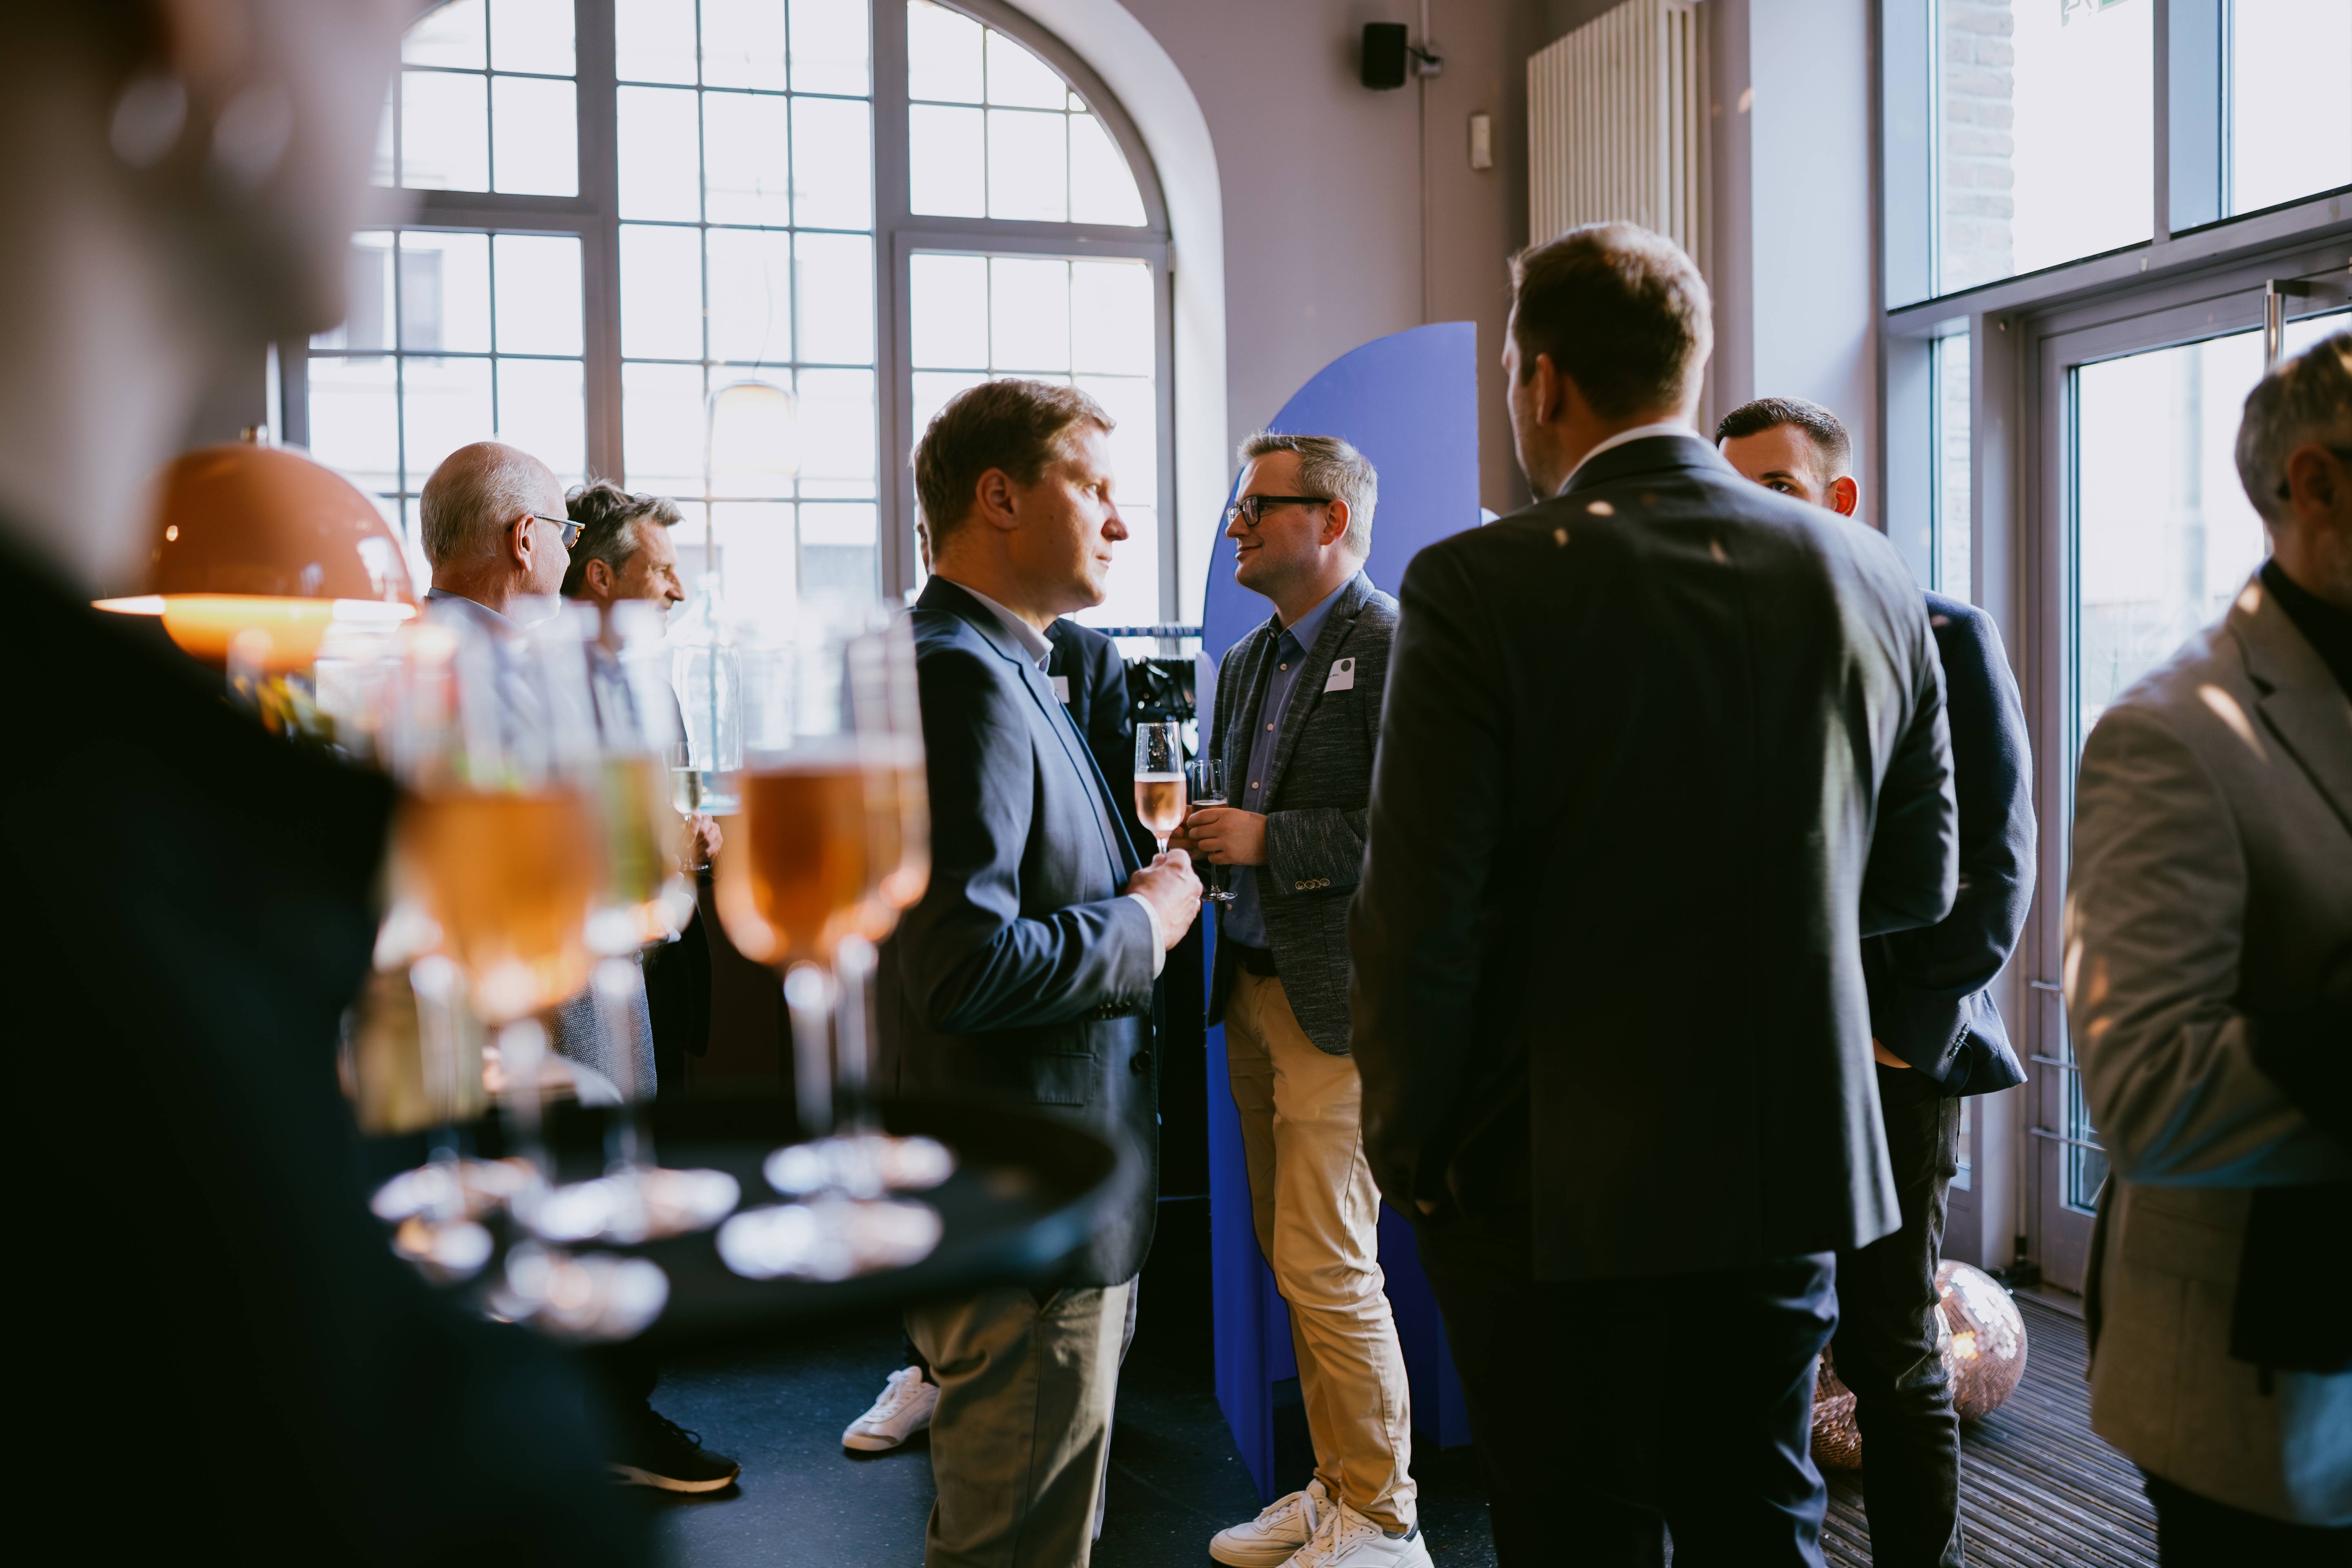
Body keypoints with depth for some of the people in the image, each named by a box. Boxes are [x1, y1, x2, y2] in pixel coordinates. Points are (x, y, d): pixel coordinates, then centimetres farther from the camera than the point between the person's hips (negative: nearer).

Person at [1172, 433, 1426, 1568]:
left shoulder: (1394, 648, -12)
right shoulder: (1246, 661, 17)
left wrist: (1269, 841, -18)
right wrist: (1199, 835, 4)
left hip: (1338, 999, -9)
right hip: (1253, 988, 9)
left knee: (1325, 1265, -6)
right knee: (1294, 1261, 14)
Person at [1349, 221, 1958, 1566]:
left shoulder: (1480, 588, -15)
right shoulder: (1873, 579, -1)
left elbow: (1419, 920, -16)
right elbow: (1921, 881, 8)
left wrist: (1410, 1152, -2)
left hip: (1558, 1188, -4)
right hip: (1792, 1168, 5)